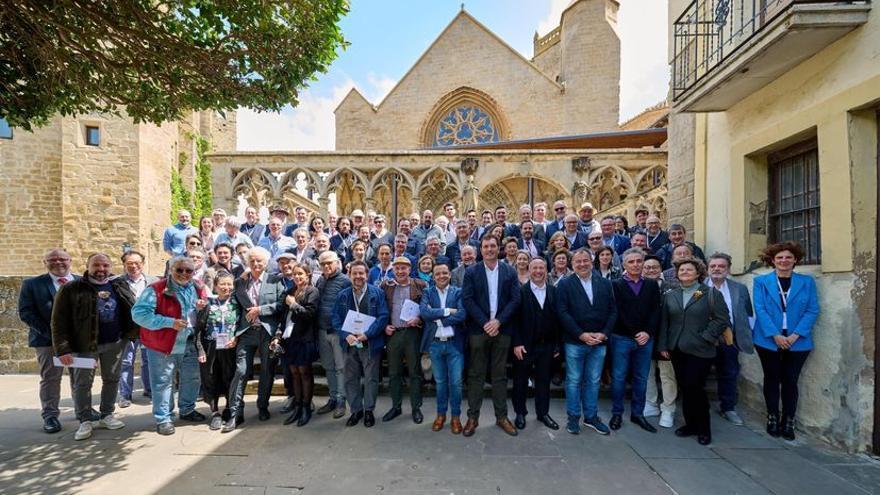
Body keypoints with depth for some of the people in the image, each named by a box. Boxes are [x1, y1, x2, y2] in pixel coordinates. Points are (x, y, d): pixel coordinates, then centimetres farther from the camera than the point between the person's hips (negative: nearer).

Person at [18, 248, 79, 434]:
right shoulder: (32, 284, 0)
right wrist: (49, 333, -14)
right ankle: (50, 416, 17)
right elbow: (26, 312, -5)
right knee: (50, 378, 5)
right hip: (48, 340, -2)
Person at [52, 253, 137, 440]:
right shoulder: (71, 289, -6)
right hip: (84, 344, -3)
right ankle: (85, 422, 20)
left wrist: (133, 333, -1)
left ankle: (107, 416, 27)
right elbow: (59, 321, -8)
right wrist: (63, 349, -14)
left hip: (115, 343, 3)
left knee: (112, 380, 12)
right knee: (83, 383, 6)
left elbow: (130, 310, 8)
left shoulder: (120, 286, 4)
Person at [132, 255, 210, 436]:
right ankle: (163, 419, 20)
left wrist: (202, 308, -7)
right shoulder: (156, 289, -14)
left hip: (190, 344, 6)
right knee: (163, 382, 4)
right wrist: (169, 322, -26)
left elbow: (204, 313, 19)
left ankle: (187, 410, 36)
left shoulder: (198, 288, 3)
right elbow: (139, 313, -20)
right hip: (163, 344, -5)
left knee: (192, 378, 16)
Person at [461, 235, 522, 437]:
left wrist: (498, 321, -11)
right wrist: (485, 323, -13)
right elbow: (467, 300, -6)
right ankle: (473, 417, 16)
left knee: (500, 375, 11)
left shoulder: (510, 272, 5)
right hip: (478, 329, -1)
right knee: (476, 375, 6)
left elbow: (515, 299, -1)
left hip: (502, 329, 1)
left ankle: (501, 416, 23)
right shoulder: (471, 272, 1)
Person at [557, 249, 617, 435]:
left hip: (599, 342, 3)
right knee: (573, 381, 7)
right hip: (575, 342, -3)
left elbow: (612, 311, 5)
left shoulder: (605, 284, 7)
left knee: (593, 381, 13)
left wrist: (603, 334, -7)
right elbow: (563, 313, -9)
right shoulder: (565, 284, -3)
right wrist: (581, 334, -14)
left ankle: (591, 417, 27)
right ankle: (573, 418, 21)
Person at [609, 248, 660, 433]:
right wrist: (635, 334, -10)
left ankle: (637, 413, 25)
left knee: (641, 378, 11)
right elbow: (617, 312, -8)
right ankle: (617, 413, 18)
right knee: (618, 377, 4)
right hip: (621, 338, -3)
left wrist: (648, 332, -10)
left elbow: (656, 312, 3)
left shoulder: (652, 286, 9)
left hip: (645, 339, 3)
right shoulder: (615, 285, -2)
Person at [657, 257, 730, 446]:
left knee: (695, 388, -3)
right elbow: (664, 322, 9)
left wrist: (705, 337, -12)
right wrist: (663, 345, 5)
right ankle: (690, 424, 23)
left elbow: (721, 319, -6)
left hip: (700, 351, -4)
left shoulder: (711, 293, -2)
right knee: (684, 388, 10)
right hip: (677, 350, 4)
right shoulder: (670, 295, 9)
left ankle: (703, 428, 16)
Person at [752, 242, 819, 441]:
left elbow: (812, 310, -1)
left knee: (790, 381, 5)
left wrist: (795, 335, -13)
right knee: (772, 379, 8)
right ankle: (773, 418, 20)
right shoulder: (761, 281, 2)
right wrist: (775, 335, -14)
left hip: (797, 341, 1)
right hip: (769, 340, 0)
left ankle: (788, 422, 17)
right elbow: (760, 309, -5)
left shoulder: (807, 282, 5)